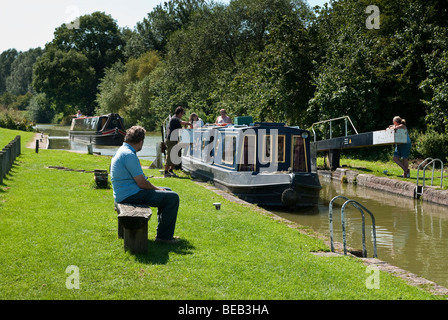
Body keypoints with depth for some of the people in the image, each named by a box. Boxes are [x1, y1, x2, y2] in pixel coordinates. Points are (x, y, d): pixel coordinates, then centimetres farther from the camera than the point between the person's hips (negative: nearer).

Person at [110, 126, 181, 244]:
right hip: (130, 196, -11)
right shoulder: (129, 155, -21)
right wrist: (157, 189, -3)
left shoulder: (122, 151, 13)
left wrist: (157, 189, 13)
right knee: (172, 197, -13)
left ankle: (162, 230, 28)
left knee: (167, 191, 23)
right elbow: (142, 183, -22)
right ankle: (164, 236, -7)